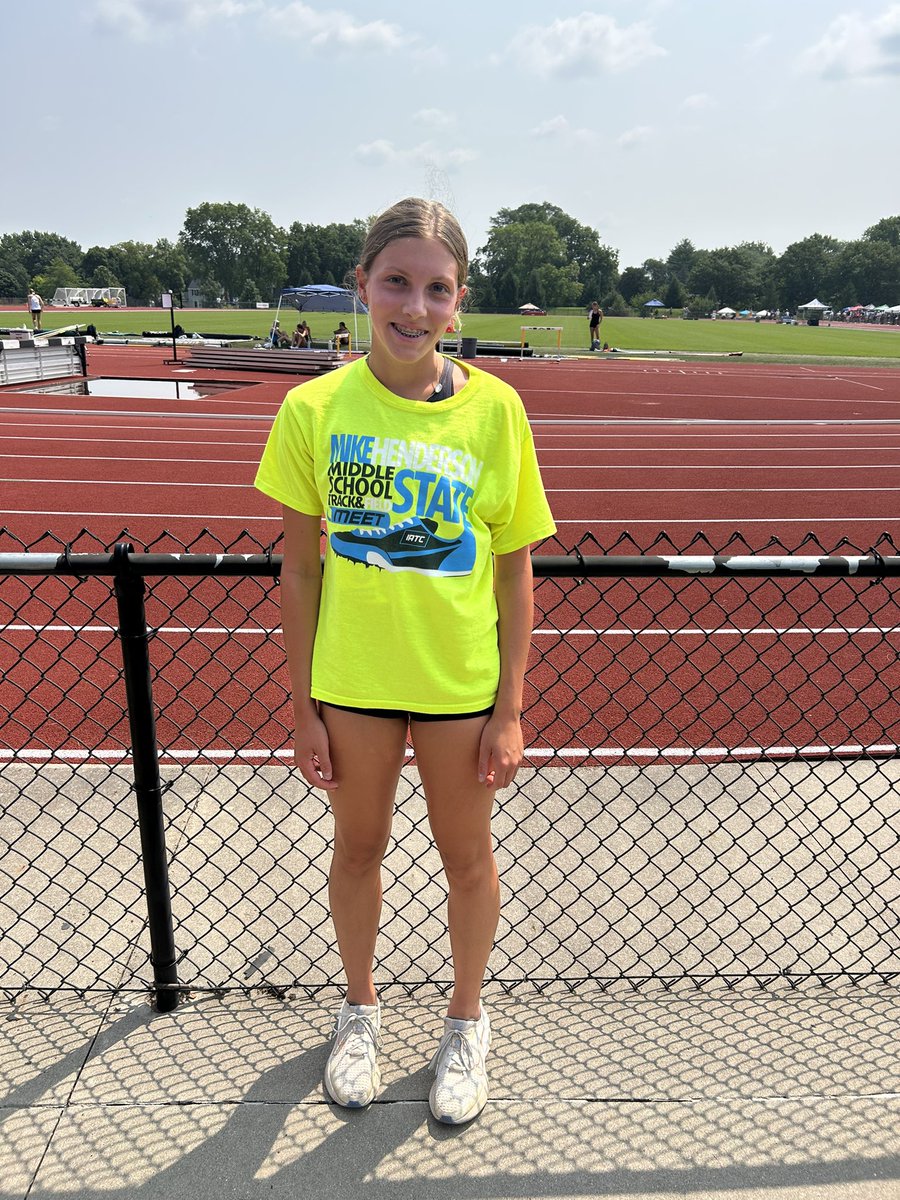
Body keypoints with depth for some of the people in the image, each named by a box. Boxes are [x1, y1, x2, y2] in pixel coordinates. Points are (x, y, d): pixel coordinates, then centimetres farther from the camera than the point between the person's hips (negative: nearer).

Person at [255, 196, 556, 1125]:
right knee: (357, 847, 18)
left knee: (466, 855, 15)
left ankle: (465, 1021, 43)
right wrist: (303, 707, -2)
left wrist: (509, 709, -6)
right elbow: (301, 568, -3)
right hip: (350, 678, 1)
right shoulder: (314, 410, -8)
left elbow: (515, 572, -5)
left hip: (462, 681, 0)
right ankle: (360, 1009, 46)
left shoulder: (494, 409, -9)